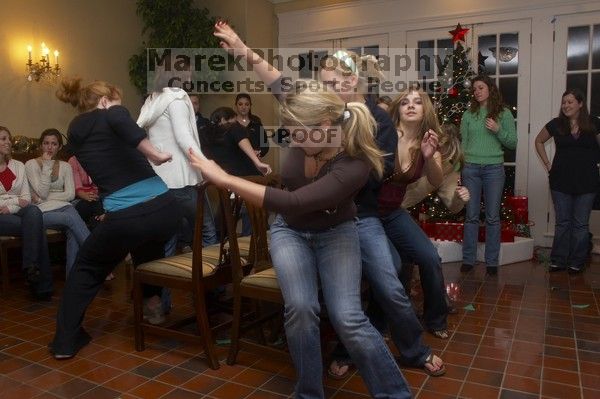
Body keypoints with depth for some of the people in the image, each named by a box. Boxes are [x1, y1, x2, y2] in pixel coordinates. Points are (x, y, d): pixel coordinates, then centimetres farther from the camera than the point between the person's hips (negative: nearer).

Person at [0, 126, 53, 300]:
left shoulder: (18, 166, 16)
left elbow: (26, 198, 9)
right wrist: (15, 200, -11)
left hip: (18, 213, 3)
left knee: (34, 212, -35)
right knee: (36, 227, -31)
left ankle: (30, 267, -34)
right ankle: (42, 284, -26)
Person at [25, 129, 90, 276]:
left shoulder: (65, 166, 14)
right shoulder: (31, 164, 4)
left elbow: (70, 194, 4)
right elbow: (42, 192, -9)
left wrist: (43, 198, -6)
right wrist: (47, 165, -8)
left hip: (63, 207, 3)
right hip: (42, 212, -3)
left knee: (73, 232, -31)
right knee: (71, 218, -33)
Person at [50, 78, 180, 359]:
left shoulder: (74, 131, 18)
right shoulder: (111, 113, 7)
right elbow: (120, 121, -20)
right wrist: (155, 155, -17)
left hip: (124, 219, 1)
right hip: (163, 210, 0)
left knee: (87, 267, 27)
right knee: (147, 242, 37)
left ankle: (66, 340, 25)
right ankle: (153, 297, 44)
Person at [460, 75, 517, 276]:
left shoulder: (504, 114, 4)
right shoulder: (469, 114, 8)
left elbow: (513, 143, 3)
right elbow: (463, 142, 8)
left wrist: (498, 130, -12)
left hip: (494, 169, -1)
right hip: (471, 168, 1)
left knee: (492, 217, 4)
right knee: (471, 216, 5)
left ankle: (491, 262, 13)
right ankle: (468, 259, 13)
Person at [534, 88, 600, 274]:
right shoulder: (556, 124, 1)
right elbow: (538, 141, 15)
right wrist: (547, 164, 7)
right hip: (561, 181, 1)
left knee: (581, 224, 6)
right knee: (562, 223, 7)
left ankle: (576, 263, 17)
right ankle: (558, 261, 16)